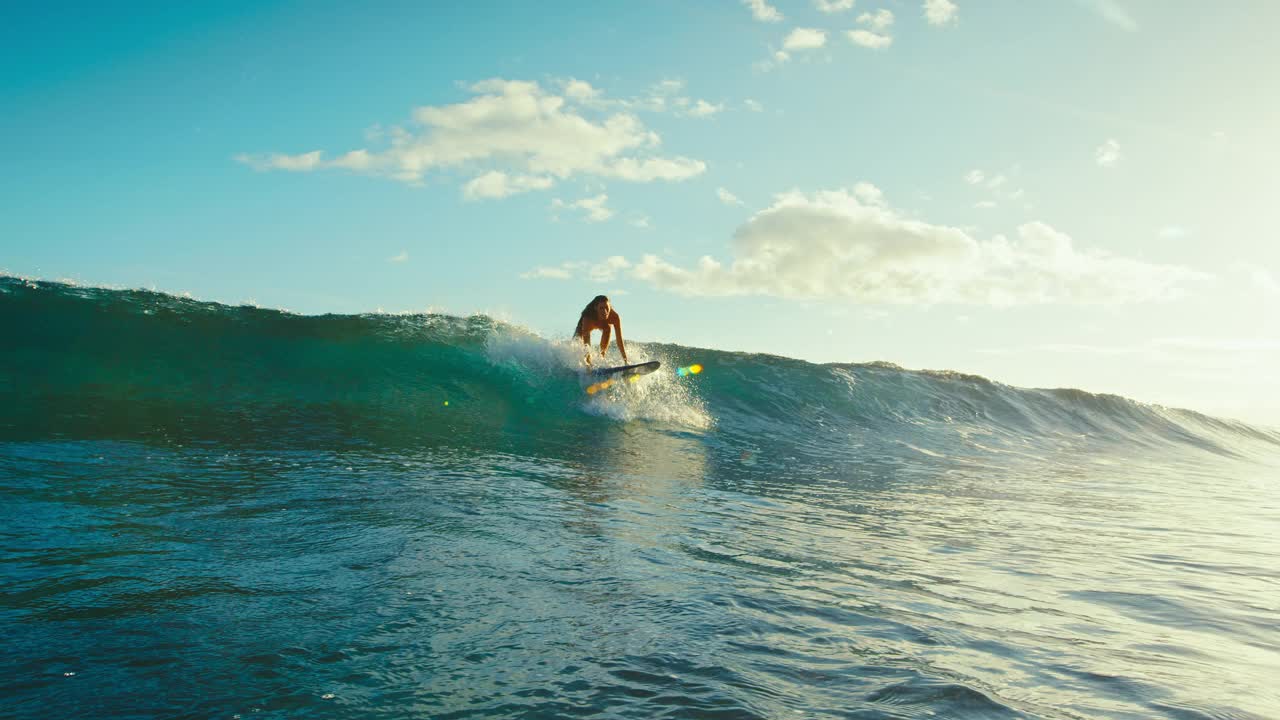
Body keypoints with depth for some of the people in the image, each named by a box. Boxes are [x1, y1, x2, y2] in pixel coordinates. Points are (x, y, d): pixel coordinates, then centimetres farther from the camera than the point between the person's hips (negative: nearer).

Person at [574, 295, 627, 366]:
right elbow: (586, 342, -48)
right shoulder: (588, 318, -45)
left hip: (603, 324, 1)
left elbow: (619, 340, -36)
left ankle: (602, 356, -15)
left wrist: (626, 361, -40)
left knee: (608, 328, -30)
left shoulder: (614, 316, -39)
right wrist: (588, 363, -56)